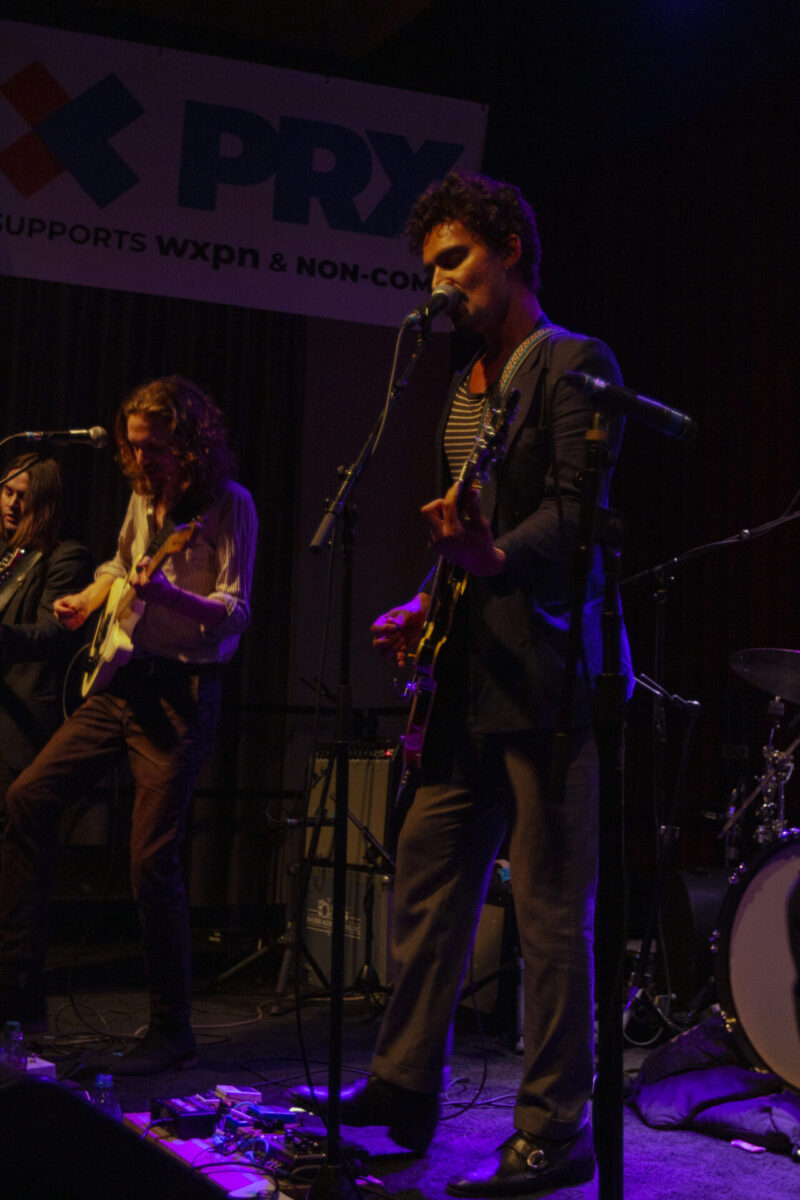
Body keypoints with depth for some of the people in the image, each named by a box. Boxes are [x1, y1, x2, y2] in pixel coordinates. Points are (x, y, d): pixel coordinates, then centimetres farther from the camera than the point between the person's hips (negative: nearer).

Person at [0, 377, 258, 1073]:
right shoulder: (145, 497, 11)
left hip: (182, 692, -7)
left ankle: (172, 1034, 3)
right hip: (123, 681, 8)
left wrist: (170, 595, -33)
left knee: (153, 860, -9)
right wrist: (89, 597, 11)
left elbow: (236, 612, -16)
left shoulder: (229, 504, -9)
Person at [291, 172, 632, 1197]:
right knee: (427, 878, 12)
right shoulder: (462, 386, 19)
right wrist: (429, 607, 12)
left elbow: (577, 513, -19)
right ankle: (404, 1088, 24)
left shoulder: (574, 365, -7)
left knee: (551, 909, -3)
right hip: (469, 677, 9)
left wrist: (495, 557, -36)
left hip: (547, 672, -9)